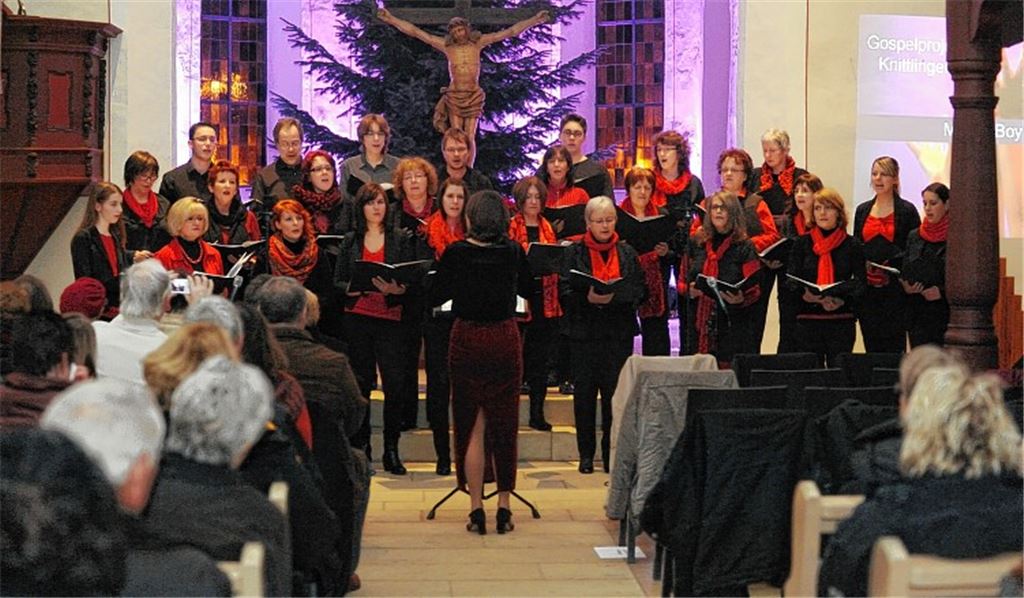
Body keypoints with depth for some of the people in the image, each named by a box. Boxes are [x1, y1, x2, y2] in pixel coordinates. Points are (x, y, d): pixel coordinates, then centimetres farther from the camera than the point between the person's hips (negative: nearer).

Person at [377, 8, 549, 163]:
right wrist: (391, 19, -2)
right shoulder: (446, 45, 1)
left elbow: (510, 32, 1)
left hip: (474, 96, 0)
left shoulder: (477, 42, 2)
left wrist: (535, 20, -2)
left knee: (470, 137, -3)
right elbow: (415, 32, 1)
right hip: (454, 95, 0)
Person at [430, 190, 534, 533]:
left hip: (467, 340, -1)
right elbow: (527, 290, 12)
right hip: (505, 339, 2)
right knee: (504, 426, 10)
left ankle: (477, 510, 5)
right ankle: (504, 508, 14)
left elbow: (436, 297, -1)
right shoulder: (513, 252, -4)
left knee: (472, 426, 6)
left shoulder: (456, 253, -11)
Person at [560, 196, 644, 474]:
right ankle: (586, 454, 10)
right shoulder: (575, 253, 3)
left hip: (619, 333, 1)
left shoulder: (627, 253, 9)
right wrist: (588, 298, -21)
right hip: (584, 332, -1)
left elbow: (639, 289, 3)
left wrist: (613, 295, -15)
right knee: (584, 392, 2)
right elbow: (564, 292, -3)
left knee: (615, 392, 1)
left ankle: (612, 453, 10)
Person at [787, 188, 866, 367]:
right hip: (808, 319, 1)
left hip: (842, 320, -1)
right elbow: (792, 279, 2)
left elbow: (859, 282, 0)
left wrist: (842, 300, -17)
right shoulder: (802, 243, 9)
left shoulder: (852, 245, 5)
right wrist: (804, 294, -19)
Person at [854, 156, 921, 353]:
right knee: (871, 345, 6)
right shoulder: (862, 210, 13)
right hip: (867, 289, 4)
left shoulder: (907, 210, 0)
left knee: (894, 344, -5)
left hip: (895, 289, -4)